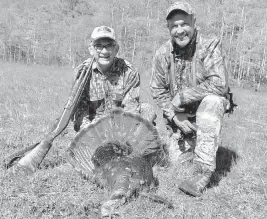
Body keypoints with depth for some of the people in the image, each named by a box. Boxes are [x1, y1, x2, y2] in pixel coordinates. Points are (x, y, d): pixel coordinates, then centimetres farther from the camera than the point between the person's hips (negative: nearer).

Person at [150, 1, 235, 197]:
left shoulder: (210, 46, -20)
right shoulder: (163, 54, -8)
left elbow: (219, 84, -32)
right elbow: (158, 90, -2)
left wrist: (182, 96, -26)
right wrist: (174, 116, -15)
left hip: (209, 108, -3)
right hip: (180, 116, 4)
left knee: (212, 101, -37)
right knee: (177, 160, 3)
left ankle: (204, 171, -30)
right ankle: (192, 141, 38)